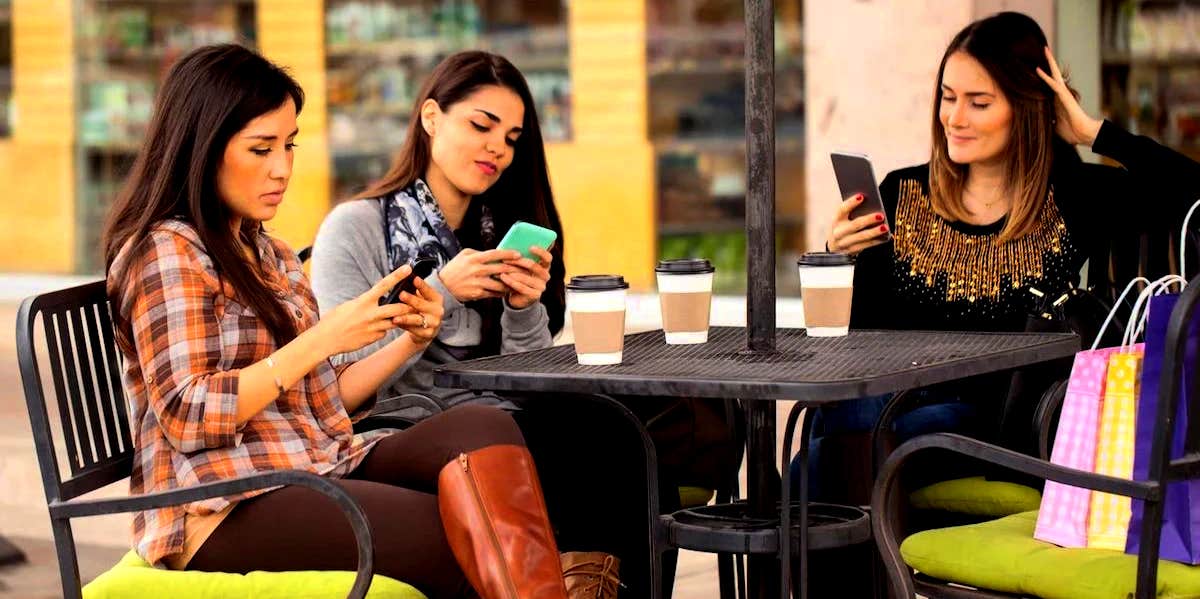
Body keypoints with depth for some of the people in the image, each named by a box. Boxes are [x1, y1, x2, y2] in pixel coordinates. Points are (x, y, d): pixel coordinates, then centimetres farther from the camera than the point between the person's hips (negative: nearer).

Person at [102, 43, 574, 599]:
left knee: (481, 427, -23)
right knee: (463, 542, -27)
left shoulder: (269, 256, 21)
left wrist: (408, 341, 4)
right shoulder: (166, 251, -6)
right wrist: (323, 338, -16)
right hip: (226, 507, -7)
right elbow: (188, 416, -15)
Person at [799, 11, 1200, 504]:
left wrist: (1094, 132, -4)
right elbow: (860, 333, 12)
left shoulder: (1075, 197, 5)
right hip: (894, 397, 3)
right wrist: (837, 258, -7)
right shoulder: (902, 194, 12)